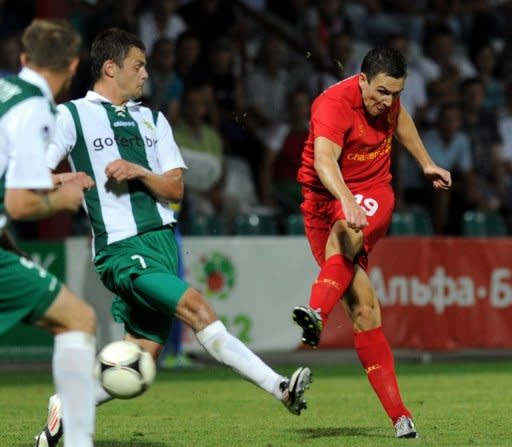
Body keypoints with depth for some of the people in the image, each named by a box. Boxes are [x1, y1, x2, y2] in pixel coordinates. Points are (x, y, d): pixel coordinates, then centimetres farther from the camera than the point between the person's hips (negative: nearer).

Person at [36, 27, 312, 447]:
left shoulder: (152, 120, 18)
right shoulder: (71, 116, 2)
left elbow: (176, 188, 12)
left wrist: (138, 173, -6)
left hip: (162, 240, 7)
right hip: (121, 249, -7)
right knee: (198, 308, -22)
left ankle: (66, 413, 16)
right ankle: (280, 388, -25)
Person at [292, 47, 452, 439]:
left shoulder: (386, 95, 0)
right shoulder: (334, 104, -20)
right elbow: (324, 160, -38)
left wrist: (426, 163, 28)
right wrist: (346, 201, -54)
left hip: (374, 194, 4)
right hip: (326, 199, -4)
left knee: (343, 236, -36)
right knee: (362, 308, -12)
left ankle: (317, 313, -58)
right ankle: (399, 416, -13)